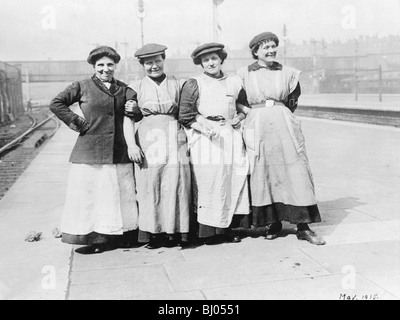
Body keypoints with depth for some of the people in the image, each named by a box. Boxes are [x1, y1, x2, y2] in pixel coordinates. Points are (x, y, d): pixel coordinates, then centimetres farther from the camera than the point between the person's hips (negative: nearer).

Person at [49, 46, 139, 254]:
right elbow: (56, 104, 2)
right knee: (90, 196, 0)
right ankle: (93, 238, 10)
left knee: (121, 196, 7)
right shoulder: (82, 86, 3)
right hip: (90, 153, -3)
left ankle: (119, 235, 20)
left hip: (119, 154, 3)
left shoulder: (124, 89, 12)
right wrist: (75, 122, -4)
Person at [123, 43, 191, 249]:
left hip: (174, 141, 1)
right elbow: (128, 118, 3)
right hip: (148, 140, -1)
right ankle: (152, 233, 5)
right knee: (149, 187, -3)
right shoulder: (136, 87, 9)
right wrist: (131, 145, -8)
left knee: (176, 185, -4)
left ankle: (175, 231, 5)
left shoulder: (176, 84, 13)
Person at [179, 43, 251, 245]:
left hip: (231, 137, 4)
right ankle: (208, 232, 3)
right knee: (208, 184, -6)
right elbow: (185, 115, -1)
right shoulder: (193, 84, 4)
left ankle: (227, 228, 13)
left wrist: (238, 118, 4)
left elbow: (245, 108, 24)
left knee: (233, 181, 1)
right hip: (205, 138, -4)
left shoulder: (235, 82, 14)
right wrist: (204, 126, -14)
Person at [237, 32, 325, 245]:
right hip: (258, 129, 0)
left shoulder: (287, 73, 9)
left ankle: (304, 227, 1)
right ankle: (273, 223, 15)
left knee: (295, 173, -4)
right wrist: (255, 113, 7)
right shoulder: (244, 74, 6)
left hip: (284, 125, 1)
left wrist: (278, 115, 12)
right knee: (263, 175, 1)